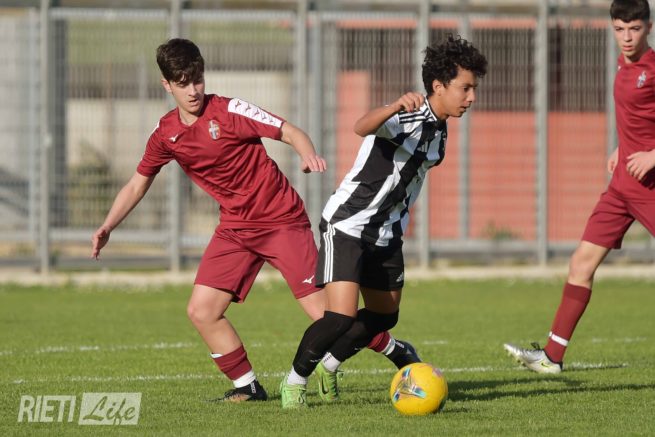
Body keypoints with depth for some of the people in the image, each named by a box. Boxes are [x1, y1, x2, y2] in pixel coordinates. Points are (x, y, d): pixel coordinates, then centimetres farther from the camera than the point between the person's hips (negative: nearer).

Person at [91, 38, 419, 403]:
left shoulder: (228, 111, -14)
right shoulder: (165, 136, 2)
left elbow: (291, 133, -15)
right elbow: (138, 183, 15)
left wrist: (309, 155, -37)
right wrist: (108, 227, 4)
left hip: (282, 219, -6)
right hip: (236, 228, 6)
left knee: (325, 314, -12)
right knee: (201, 311, -8)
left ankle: (398, 352, 7)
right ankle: (248, 386, 7)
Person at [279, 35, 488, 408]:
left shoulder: (439, 132, 6)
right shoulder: (406, 118, -22)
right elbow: (363, 127, -45)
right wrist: (396, 107, -65)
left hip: (387, 234, 9)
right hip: (347, 225, -9)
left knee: (384, 317, 17)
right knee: (341, 317, -18)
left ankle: (328, 367, 40)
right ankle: (295, 381, 5)